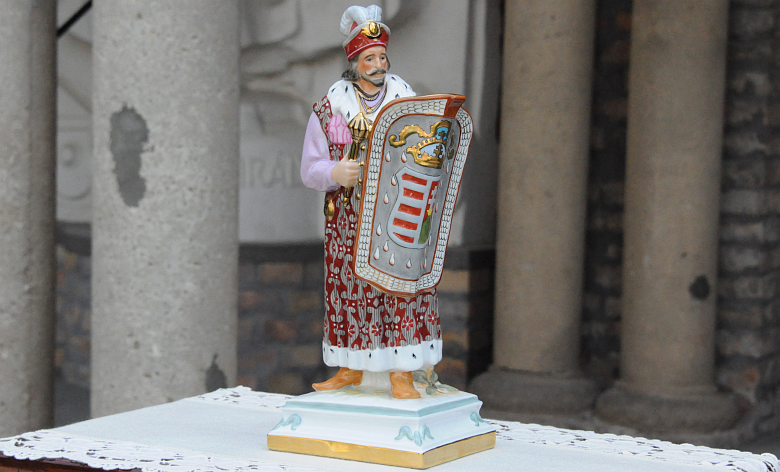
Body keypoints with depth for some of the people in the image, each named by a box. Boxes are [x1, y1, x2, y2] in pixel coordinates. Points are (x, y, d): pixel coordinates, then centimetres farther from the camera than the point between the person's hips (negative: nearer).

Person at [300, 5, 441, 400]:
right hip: (348, 220, 0)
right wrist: (336, 173, -19)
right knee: (350, 289, 3)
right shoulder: (328, 108, 3)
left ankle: (401, 374, -1)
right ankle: (350, 369, 17)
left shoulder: (407, 101, 6)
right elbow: (309, 170, 2)